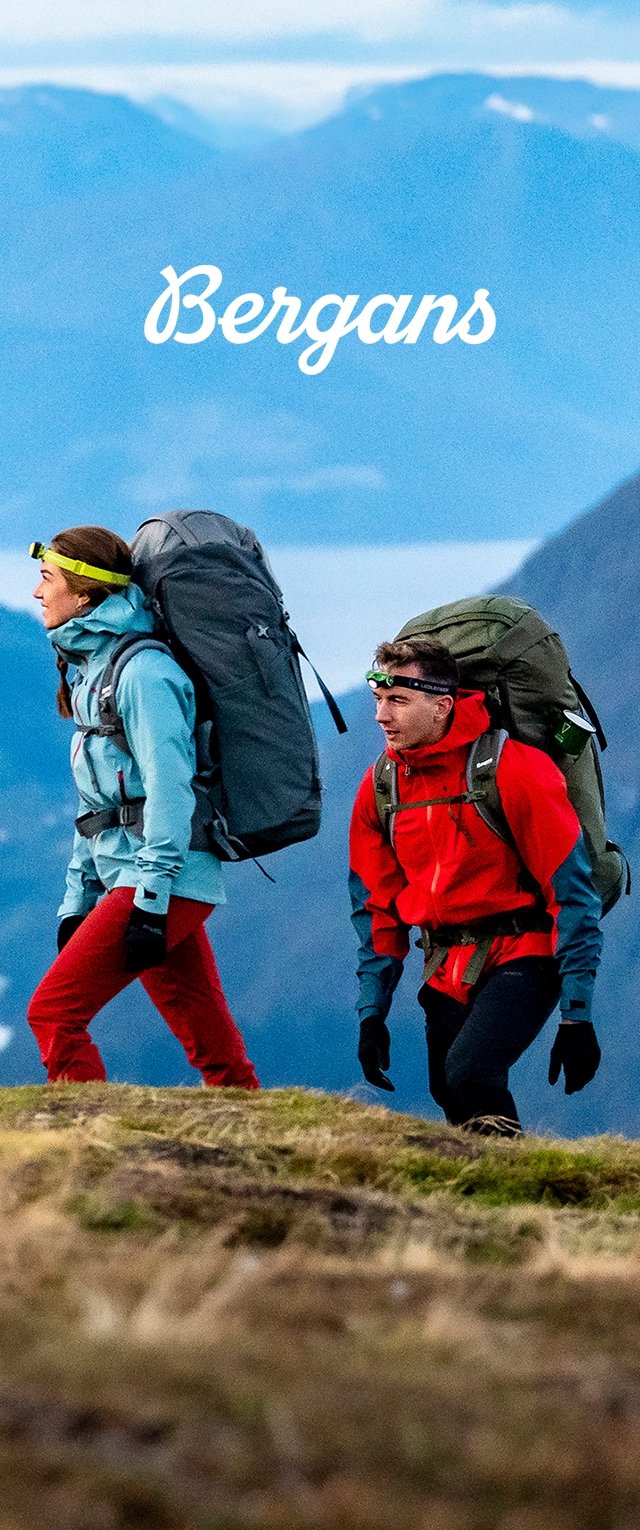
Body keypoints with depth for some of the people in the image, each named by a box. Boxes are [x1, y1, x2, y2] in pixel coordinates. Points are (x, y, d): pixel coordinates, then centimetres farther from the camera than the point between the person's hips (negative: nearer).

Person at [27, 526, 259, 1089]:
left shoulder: (143, 671, -10)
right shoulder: (93, 669, 19)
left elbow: (169, 788, -18)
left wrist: (151, 896, -23)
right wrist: (78, 901, 20)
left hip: (165, 880, -9)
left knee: (54, 1012, -12)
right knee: (214, 1049, 7)